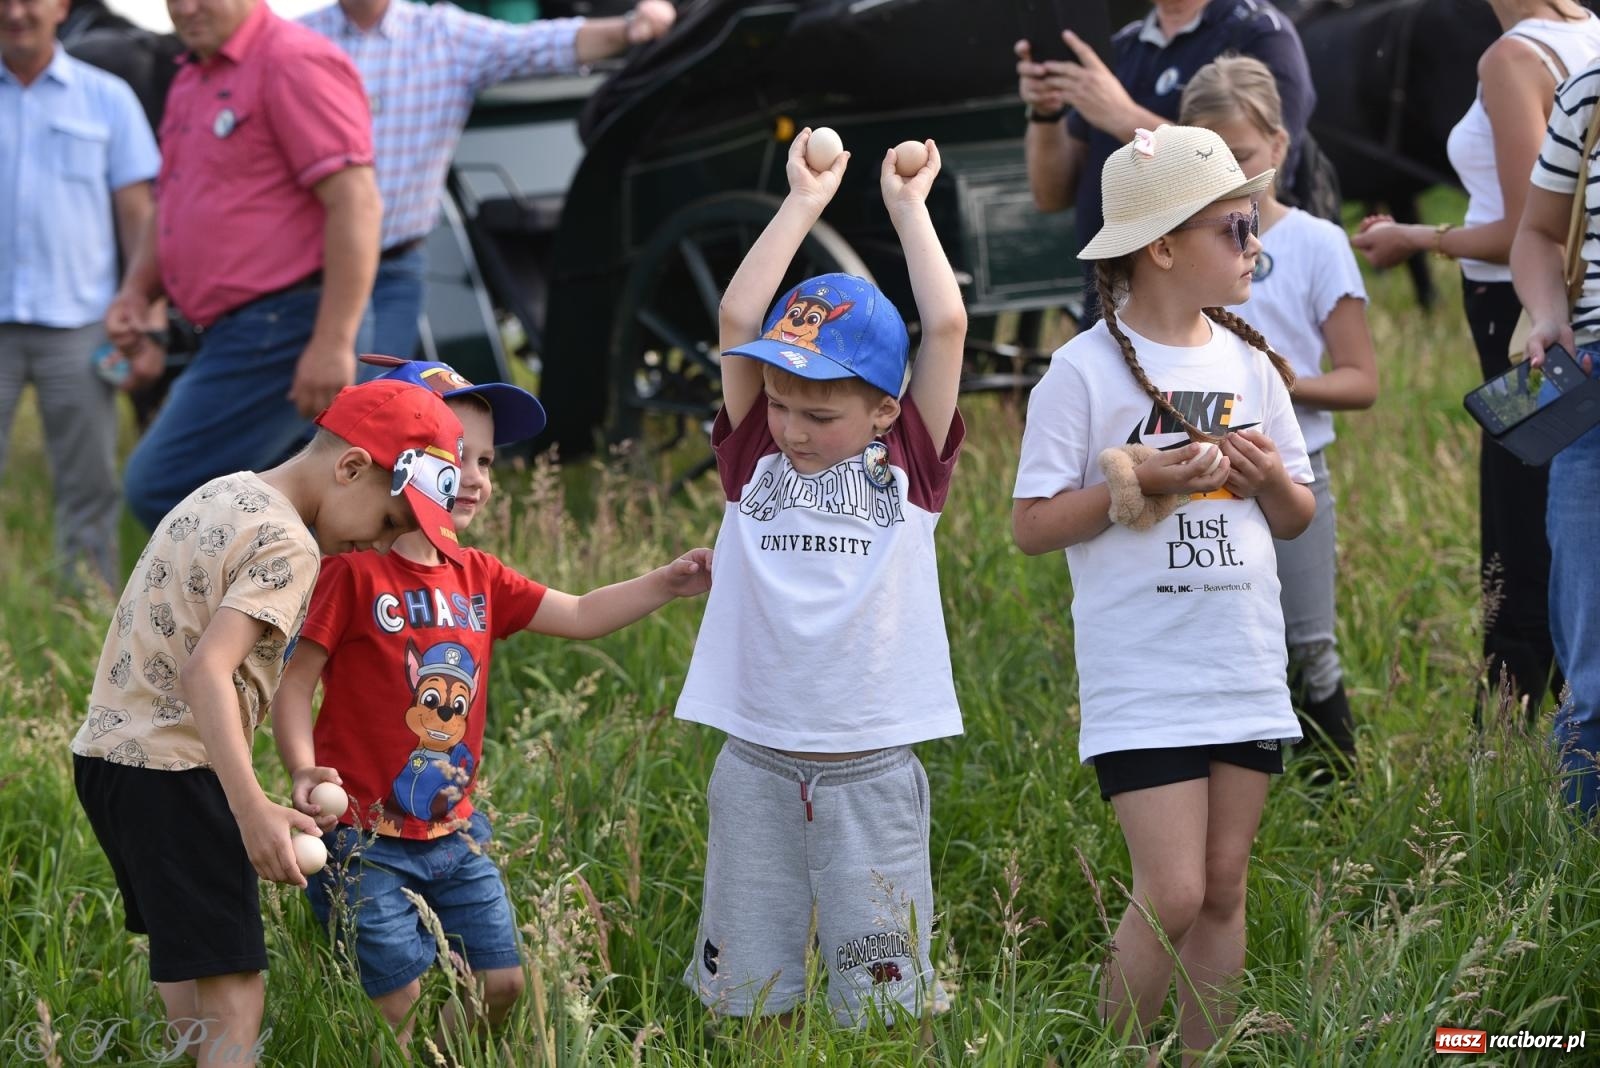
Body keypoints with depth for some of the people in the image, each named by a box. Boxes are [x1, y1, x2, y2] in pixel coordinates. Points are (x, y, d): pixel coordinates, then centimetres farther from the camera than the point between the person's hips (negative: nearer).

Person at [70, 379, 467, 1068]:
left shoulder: (220, 496, 14)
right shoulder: (289, 548, -15)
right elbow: (207, 668, -28)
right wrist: (252, 809, -35)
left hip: (104, 748, 10)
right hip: (172, 771, -10)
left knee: (183, 959, 22)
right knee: (235, 1001, -13)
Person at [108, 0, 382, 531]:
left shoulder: (296, 64, -12)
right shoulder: (192, 81, 20)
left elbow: (355, 203, -20)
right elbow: (172, 206, 31)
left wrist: (334, 342, -25)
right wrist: (136, 291, 12)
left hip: (281, 326, -10)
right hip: (238, 331, 10)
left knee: (160, 487, -14)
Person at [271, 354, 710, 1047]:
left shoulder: (479, 580, 7)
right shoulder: (354, 572, -14)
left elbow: (580, 616, 9)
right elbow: (294, 682, -13)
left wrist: (666, 583, -4)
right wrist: (304, 770, -28)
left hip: (454, 832, 7)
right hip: (368, 835, -7)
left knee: (502, 981, 8)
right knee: (398, 994, -5)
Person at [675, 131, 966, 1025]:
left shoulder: (909, 469, 1)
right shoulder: (755, 459, 5)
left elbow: (946, 327, -6)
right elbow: (739, 317, -3)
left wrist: (909, 207, 3)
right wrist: (804, 204, 2)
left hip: (873, 772, -2)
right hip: (756, 763, 2)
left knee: (884, 994, 2)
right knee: (744, 991, 8)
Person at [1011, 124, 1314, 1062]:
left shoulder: (1250, 364, 8)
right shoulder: (1087, 371, -8)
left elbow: (1298, 519, 16)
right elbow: (1031, 526, -8)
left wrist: (1271, 479, -5)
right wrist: (1136, 483, -18)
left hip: (1247, 670, 5)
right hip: (1142, 679, -5)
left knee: (1225, 887, 8)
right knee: (1173, 896, -10)